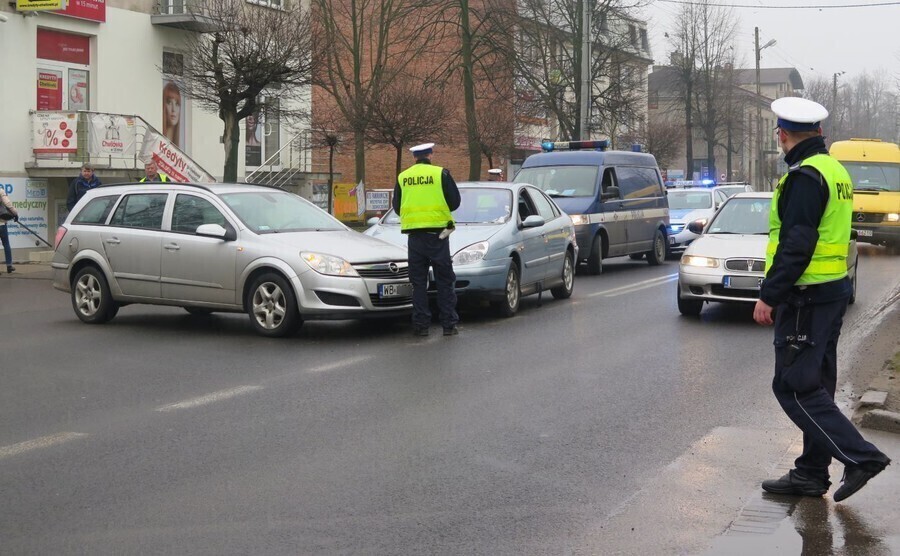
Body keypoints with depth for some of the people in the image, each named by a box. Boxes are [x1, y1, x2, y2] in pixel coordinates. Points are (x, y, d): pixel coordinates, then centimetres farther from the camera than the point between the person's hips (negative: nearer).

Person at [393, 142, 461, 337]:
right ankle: (449, 324, 3)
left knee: (418, 282, 8)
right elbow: (455, 202, 0)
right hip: (437, 233, -2)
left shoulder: (402, 177, 5)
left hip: (414, 236, 2)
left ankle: (420, 325, 6)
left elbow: (396, 207, 11)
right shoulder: (441, 173, -3)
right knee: (445, 281, 5)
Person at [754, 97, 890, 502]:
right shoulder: (835, 171, 15)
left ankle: (861, 457, -8)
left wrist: (769, 295, -19)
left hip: (806, 297, -10)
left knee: (794, 388, -6)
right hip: (833, 291, 10)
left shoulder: (805, 176, -16)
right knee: (815, 385, 13)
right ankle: (811, 473, 20)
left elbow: (796, 244, -23)